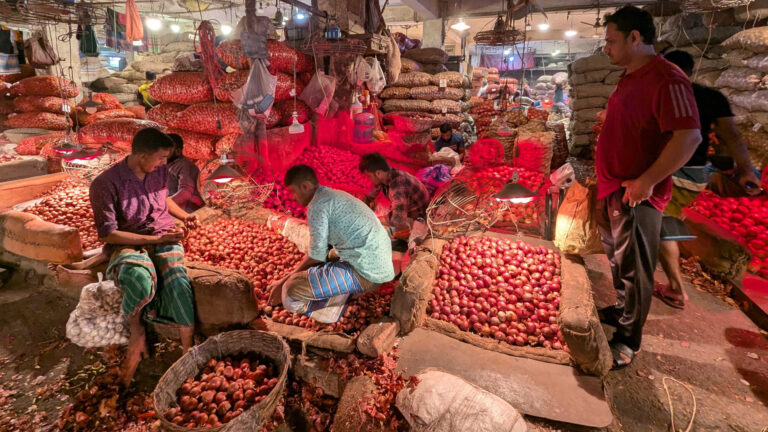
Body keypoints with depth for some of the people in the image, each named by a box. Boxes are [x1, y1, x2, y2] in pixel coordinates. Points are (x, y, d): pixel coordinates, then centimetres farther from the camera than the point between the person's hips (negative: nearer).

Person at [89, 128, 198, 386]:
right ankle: (136, 332, -8)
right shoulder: (105, 184, -13)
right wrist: (154, 239, -17)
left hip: (165, 240, 3)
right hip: (127, 246, -3)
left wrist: (184, 216, 9)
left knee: (178, 285, -28)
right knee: (141, 282, -38)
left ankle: (189, 352, -17)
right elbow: (107, 233, -13)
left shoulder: (160, 171, 3)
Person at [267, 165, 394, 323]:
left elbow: (317, 255, -9)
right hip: (380, 267, 10)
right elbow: (325, 245, 26)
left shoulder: (317, 204, -8)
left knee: (291, 291, -12)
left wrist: (285, 281, 5)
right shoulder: (335, 195, 20)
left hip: (364, 271, -10)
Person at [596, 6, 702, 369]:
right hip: (612, 192, 9)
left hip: (636, 196, -9)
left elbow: (689, 137, -24)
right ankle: (621, 310, 42)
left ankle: (628, 341, 18)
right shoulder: (629, 78, 14)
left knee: (633, 271, 3)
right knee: (617, 262, 22)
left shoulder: (666, 79, -16)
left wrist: (646, 181, -22)